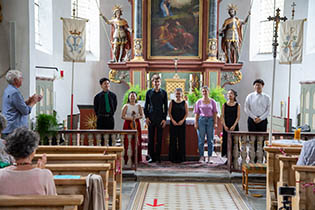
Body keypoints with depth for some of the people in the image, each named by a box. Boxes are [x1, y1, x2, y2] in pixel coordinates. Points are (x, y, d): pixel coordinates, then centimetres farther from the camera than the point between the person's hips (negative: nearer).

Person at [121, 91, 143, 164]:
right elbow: (122, 116, -1)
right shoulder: (126, 106, 2)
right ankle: (127, 159, -2)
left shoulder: (138, 106, 8)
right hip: (128, 124, -2)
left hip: (136, 124, 2)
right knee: (128, 141, -7)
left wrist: (136, 117, -9)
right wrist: (129, 118, -15)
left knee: (136, 141, -1)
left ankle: (136, 159, 6)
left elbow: (141, 115, 9)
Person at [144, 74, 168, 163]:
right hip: (151, 118, 0)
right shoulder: (149, 92, 6)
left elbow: (165, 107, 5)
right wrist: (146, 117, 0)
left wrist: (164, 119, -2)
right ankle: (151, 156, 11)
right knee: (151, 138, 3)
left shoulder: (164, 92, 5)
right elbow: (146, 106, 9)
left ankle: (158, 156, 11)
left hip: (160, 118, 0)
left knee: (159, 138, 3)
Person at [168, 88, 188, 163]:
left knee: (181, 140, 1)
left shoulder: (184, 103, 5)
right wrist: (172, 120, -10)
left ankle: (181, 157, 8)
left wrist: (182, 120, -11)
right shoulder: (172, 102, 6)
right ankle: (173, 157, 7)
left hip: (182, 123, 0)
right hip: (173, 123, 0)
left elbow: (187, 113, 3)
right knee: (173, 139, 0)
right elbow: (169, 112, 2)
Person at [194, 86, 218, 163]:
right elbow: (196, 113, 6)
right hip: (201, 120, 0)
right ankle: (201, 157, 7)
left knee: (210, 140, 2)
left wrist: (215, 123, -3)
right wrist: (196, 123, -2)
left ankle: (209, 157, 7)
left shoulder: (212, 101, 8)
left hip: (210, 120, 0)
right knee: (201, 140, -1)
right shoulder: (199, 102, 8)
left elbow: (215, 113, 5)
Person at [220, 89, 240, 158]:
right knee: (225, 141, 0)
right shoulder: (224, 105, 7)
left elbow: (238, 117, -2)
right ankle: (226, 155, 7)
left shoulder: (237, 105, 4)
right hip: (226, 127, 1)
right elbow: (222, 116, 2)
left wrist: (234, 126, -13)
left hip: (234, 126, -1)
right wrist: (224, 126, -9)